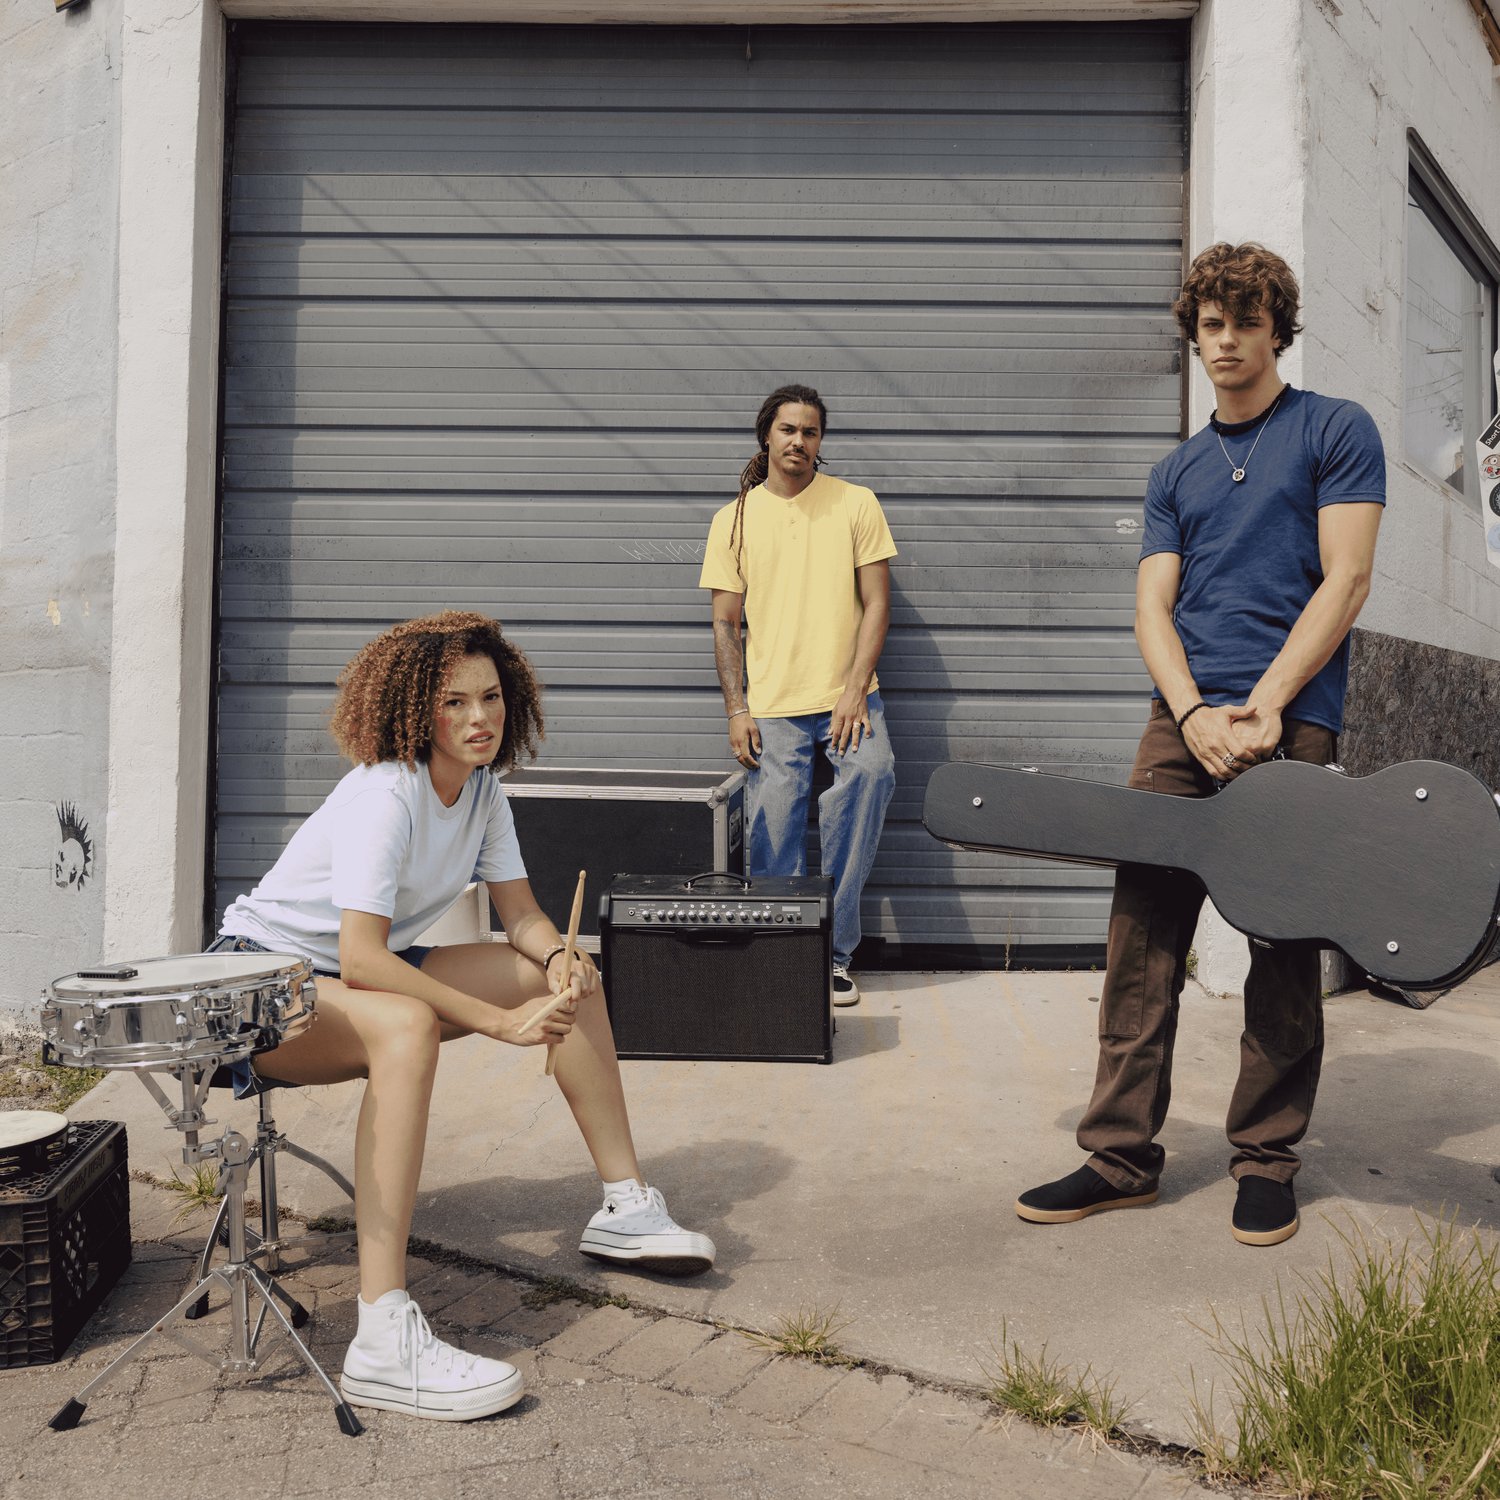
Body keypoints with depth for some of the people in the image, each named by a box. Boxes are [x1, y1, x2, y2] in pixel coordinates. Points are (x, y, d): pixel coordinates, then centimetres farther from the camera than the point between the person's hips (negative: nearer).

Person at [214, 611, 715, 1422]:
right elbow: (359, 959, -34)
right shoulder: (385, 794, -26)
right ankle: (384, 1342, -44)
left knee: (570, 975, 0)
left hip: (363, 971, 9)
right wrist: (498, 1020, -34)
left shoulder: (482, 789, 0)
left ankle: (624, 1206, 6)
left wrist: (558, 956, -22)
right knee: (407, 1027, -41)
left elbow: (522, 915, 1)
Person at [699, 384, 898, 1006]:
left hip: (847, 697, -1)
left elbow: (876, 602, 2)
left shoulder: (856, 504, 5)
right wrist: (736, 709, -2)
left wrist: (855, 690, -9)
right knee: (772, 843, -3)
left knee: (870, 773, -26)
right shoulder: (734, 519, 8)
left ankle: (833, 952, -13)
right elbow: (725, 622, 8)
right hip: (772, 708, 1)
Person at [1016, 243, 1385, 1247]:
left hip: (1292, 720, -4)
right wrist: (1194, 712, -9)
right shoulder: (1178, 472, 19)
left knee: (1283, 945, 2)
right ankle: (1123, 1155, 7)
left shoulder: (1336, 430, 7)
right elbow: (1154, 604, 9)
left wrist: (1264, 704, -13)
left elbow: (1345, 579, -3)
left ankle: (1268, 1160, 15)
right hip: (1185, 719, 4)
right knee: (1143, 936, -1)